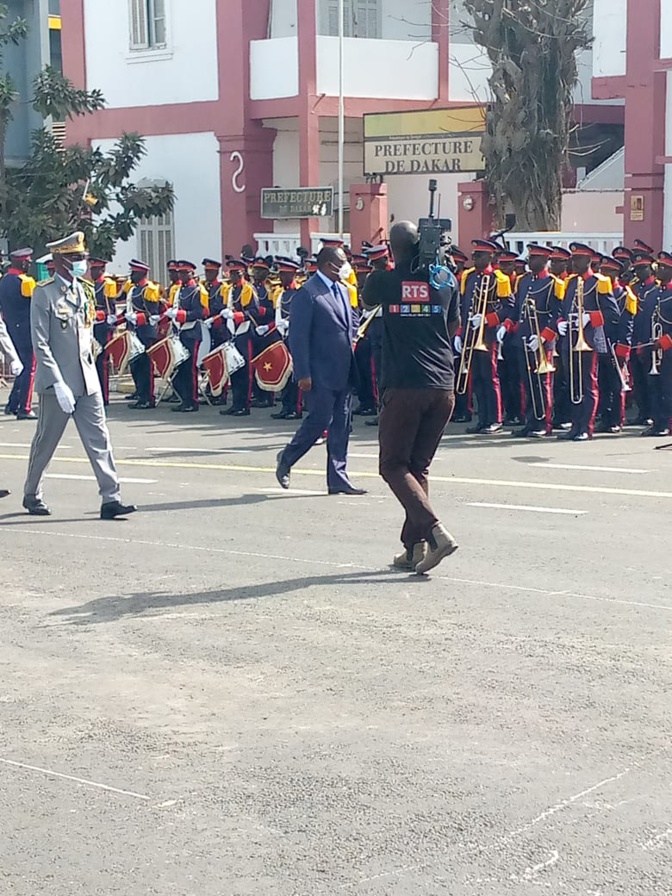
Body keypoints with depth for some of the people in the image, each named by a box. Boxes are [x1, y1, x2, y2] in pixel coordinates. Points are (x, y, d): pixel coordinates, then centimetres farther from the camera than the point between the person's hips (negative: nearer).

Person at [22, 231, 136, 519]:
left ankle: (110, 499, -2)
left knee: (98, 438, -1)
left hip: (87, 380, 6)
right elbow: (40, 344, -15)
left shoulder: (85, 291, 9)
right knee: (46, 441, 7)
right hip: (57, 382, -6)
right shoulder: (44, 293, -11)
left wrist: (89, 365, 14)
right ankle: (31, 495, 25)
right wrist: (58, 384, -20)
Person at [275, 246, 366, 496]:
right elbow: (298, 336, -14)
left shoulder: (342, 290, 15)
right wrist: (303, 374, -18)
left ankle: (338, 479, 10)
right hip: (321, 373, -8)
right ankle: (287, 459, 16)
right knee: (320, 420, -6)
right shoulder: (307, 294, -11)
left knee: (342, 425, 6)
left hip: (344, 372, 8)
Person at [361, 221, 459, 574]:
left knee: (394, 465, 4)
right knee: (419, 466, 13)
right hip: (443, 386, 4)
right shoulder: (446, 281, 7)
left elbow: (366, 302, 22)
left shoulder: (384, 280, -1)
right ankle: (414, 548, 10)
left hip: (403, 386, -4)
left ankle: (435, 532, -15)